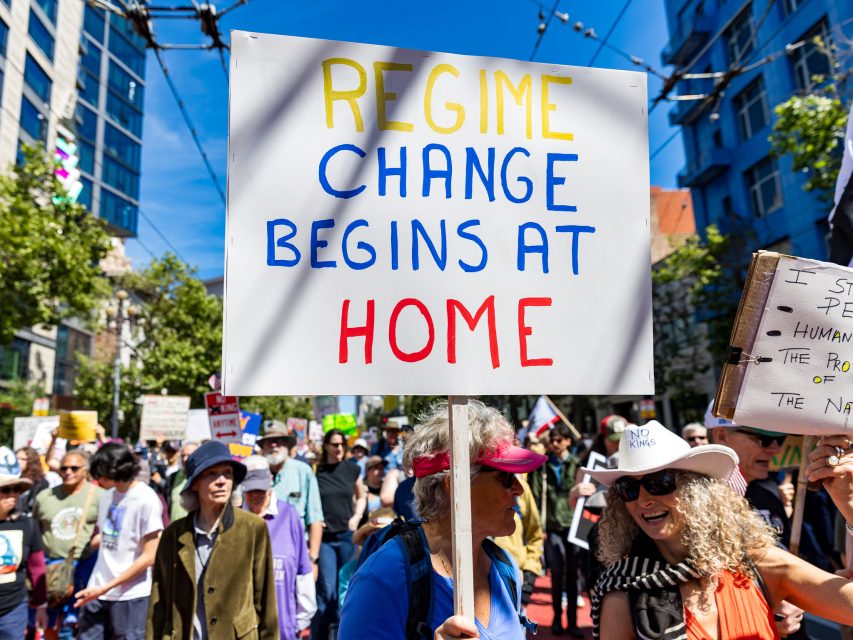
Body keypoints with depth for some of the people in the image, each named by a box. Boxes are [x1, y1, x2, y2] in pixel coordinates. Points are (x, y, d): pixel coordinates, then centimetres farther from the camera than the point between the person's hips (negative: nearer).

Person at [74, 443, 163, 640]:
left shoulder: (147, 500, -15)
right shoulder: (106, 496, 7)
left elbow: (149, 556, -15)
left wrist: (106, 587, -15)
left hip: (131, 595, -6)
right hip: (97, 590, 6)